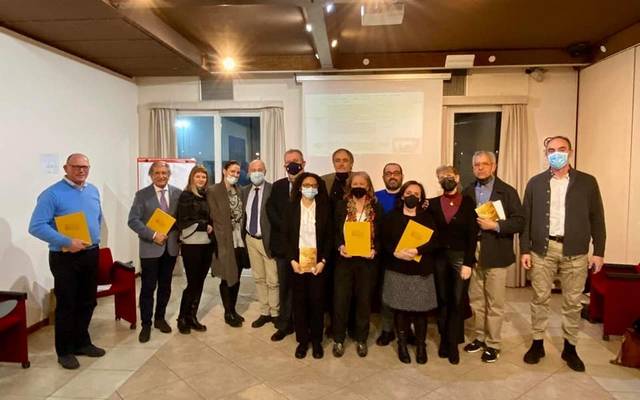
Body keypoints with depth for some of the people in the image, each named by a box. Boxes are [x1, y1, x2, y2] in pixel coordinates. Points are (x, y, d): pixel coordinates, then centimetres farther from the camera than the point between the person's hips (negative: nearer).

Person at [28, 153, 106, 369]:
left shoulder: (93, 191, 8)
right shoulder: (52, 194, -14)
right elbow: (36, 226, -20)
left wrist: (94, 238, 12)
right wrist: (67, 242, -25)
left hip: (91, 254, 6)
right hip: (65, 258, -6)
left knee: (87, 302, 15)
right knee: (66, 305, 3)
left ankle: (82, 343, 31)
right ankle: (65, 351, 18)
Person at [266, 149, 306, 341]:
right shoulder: (277, 186, 9)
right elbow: (271, 211, 0)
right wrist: (286, 228, -12)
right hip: (283, 243, 3)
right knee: (285, 286, 11)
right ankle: (284, 324, 22)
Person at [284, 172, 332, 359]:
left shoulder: (324, 209, 1)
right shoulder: (292, 208, 3)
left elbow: (329, 237, 0)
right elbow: (286, 237, 2)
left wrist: (323, 261, -9)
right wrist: (292, 260, -9)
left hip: (317, 263, 0)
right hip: (297, 263, 1)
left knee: (317, 301, 5)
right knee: (299, 301, 6)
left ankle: (316, 340, 20)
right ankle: (302, 340, 20)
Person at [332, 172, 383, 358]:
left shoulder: (376, 208, 2)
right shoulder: (341, 206, 2)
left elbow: (381, 235, 3)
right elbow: (334, 231, 2)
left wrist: (375, 250, -13)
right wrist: (340, 247, -15)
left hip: (367, 261, 1)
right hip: (344, 259, 0)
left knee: (364, 300, 10)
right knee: (341, 299, 3)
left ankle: (361, 339, 26)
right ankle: (338, 339, 20)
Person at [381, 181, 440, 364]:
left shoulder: (427, 218, 6)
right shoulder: (391, 217, 5)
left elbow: (435, 242, -6)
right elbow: (384, 241, -3)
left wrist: (417, 251, -20)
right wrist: (396, 253, -21)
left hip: (421, 271, 0)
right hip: (397, 270, 0)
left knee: (420, 309, 3)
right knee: (400, 308, 5)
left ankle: (421, 345, 20)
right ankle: (402, 344, 21)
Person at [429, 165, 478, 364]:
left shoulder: (468, 202, -2)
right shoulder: (433, 203, 4)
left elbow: (472, 234, -5)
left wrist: (468, 263, -10)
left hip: (461, 256, -2)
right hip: (440, 257, 2)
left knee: (458, 301, 2)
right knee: (443, 300, 10)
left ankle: (453, 344, 15)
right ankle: (444, 340, 23)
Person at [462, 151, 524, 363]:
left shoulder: (507, 192, -3)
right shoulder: (467, 192, 8)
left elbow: (519, 222, -8)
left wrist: (495, 225, -18)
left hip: (495, 254, -3)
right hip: (472, 253, 4)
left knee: (494, 303, 6)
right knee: (475, 300, 13)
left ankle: (493, 344, 19)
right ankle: (479, 337, 29)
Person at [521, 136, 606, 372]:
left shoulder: (587, 182, 3)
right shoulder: (535, 183, 4)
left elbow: (597, 219, 4)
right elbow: (526, 219, 4)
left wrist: (599, 252, -1)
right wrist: (524, 249, -2)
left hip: (575, 252, 0)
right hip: (542, 249, 0)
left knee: (573, 302, 9)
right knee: (540, 299, 8)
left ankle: (570, 348, 24)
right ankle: (537, 344, 21)